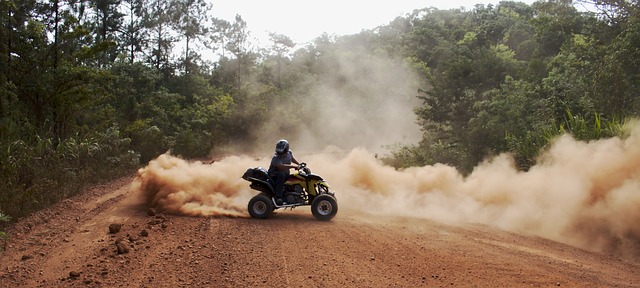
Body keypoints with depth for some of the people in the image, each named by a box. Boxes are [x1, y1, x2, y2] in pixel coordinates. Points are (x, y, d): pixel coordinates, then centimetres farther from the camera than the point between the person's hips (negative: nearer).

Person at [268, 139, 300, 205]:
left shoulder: (289, 153, -5)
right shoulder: (276, 158, -27)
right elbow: (281, 166, -45)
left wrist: (299, 164, 15)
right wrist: (293, 166, -49)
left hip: (286, 174, 7)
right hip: (274, 175, -7)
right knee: (281, 175, -39)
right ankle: (278, 197, -39)